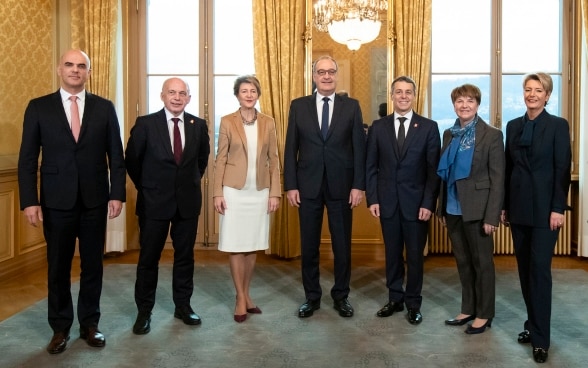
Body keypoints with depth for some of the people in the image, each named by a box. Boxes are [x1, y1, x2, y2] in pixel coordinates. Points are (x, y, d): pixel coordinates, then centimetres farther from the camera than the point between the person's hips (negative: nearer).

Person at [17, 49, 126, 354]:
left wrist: (117, 194, -4)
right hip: (56, 201, 0)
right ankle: (60, 328, 24)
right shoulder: (38, 107, 1)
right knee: (58, 268, 9)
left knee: (92, 265, 10)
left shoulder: (104, 108, 3)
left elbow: (116, 156, 4)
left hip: (95, 200, 1)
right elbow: (27, 159, -1)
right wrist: (29, 201, -8)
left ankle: (89, 324, 25)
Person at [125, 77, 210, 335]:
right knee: (148, 258, 6)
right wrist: (146, 187, 7)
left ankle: (183, 305, 25)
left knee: (185, 256, 11)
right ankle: (144, 311, 18)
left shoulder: (198, 125, 1)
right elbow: (132, 160, 2)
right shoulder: (145, 124, -8)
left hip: (188, 201, 3)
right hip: (154, 201, -2)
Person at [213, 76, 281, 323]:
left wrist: (275, 192, 0)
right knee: (236, 245, 1)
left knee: (253, 245, 9)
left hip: (260, 191, 3)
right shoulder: (227, 122, -1)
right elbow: (221, 160, -1)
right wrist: (218, 193, -6)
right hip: (234, 191, -2)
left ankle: (246, 294, 23)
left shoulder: (268, 123, 5)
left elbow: (273, 159, 6)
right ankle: (240, 298, 12)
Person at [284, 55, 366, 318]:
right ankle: (312, 297, 23)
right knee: (309, 246, 8)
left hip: (341, 186, 0)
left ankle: (341, 296, 24)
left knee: (342, 245, 8)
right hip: (308, 186, 1)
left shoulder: (351, 106, 3)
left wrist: (358, 185, -6)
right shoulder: (298, 106, 5)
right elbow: (291, 148, 3)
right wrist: (290, 185, -3)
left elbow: (359, 148, 0)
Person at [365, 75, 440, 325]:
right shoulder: (378, 127, 5)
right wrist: (372, 199, -3)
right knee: (392, 254, 11)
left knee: (415, 255, 7)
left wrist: (428, 203, -10)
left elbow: (434, 169, -4)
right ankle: (395, 299, 26)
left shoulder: (429, 127, -1)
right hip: (387, 201, 2)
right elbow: (371, 166, 4)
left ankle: (413, 303, 21)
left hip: (416, 202, -2)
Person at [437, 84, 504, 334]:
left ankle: (484, 314, 20)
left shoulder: (492, 135, -8)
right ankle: (468, 309, 27)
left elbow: (498, 178, -10)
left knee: (482, 262, 7)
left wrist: (492, 216, -15)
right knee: (463, 262, 14)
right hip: (453, 210, 6)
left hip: (477, 210, -5)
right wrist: (441, 209, 10)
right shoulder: (449, 134, 9)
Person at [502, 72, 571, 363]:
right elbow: (508, 167, 10)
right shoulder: (513, 126, 10)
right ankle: (533, 323, 22)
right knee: (525, 269, 10)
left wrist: (558, 208, -14)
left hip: (544, 207, -5)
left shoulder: (558, 125, -3)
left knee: (539, 269, -5)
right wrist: (504, 205, 8)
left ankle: (540, 337, 2)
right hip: (518, 207, 5)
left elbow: (563, 170, -7)